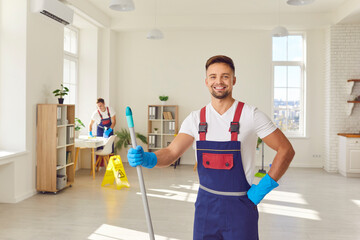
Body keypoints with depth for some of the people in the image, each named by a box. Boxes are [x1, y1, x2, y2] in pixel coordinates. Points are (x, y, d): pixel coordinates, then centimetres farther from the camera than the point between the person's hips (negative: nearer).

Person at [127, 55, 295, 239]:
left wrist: (263, 188, -10)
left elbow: (286, 151, -5)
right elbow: (172, 152, -6)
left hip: (239, 206, -3)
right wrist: (147, 159, -27)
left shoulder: (250, 115, -9)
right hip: (206, 205, 3)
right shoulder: (196, 118, 1)